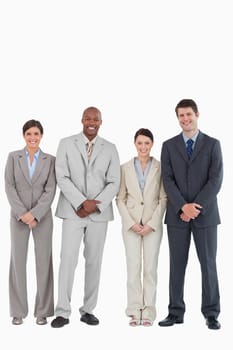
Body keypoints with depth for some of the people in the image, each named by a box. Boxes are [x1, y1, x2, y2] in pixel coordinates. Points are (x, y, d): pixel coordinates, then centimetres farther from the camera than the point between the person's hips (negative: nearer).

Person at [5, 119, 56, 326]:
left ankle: (43, 311, 10)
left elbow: (50, 191, -4)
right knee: (18, 261, 1)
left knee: (44, 261, 1)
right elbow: (9, 187, -3)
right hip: (18, 216, 0)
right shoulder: (13, 157, 4)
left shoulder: (50, 160, 2)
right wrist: (22, 213, -13)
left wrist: (35, 214, -14)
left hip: (42, 216, 0)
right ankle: (18, 311, 11)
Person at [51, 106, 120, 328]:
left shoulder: (110, 149, 7)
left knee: (94, 261, 5)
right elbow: (62, 178, -5)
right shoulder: (66, 144, 3)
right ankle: (63, 312, -2)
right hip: (72, 211, -2)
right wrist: (82, 202, -13)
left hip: (99, 212, 2)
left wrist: (95, 205, -10)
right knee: (68, 259, -7)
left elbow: (114, 183, 2)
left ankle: (88, 310, 14)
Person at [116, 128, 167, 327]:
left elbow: (163, 198, -1)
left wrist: (152, 224, -9)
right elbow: (120, 199, 3)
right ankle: (134, 311, 8)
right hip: (131, 224, 1)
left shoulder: (160, 167, 0)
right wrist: (131, 223, -7)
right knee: (133, 267, 1)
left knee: (150, 267, 1)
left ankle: (148, 312, 8)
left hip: (153, 224, -1)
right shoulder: (125, 168, 4)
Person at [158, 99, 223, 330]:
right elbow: (168, 180, -2)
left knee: (208, 263, 2)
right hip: (177, 214, 1)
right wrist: (183, 206, -15)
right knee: (177, 264, 6)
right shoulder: (169, 146, 6)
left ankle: (211, 314, 11)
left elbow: (216, 180, -6)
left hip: (205, 214, -1)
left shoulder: (212, 144, 3)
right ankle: (176, 312, 14)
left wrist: (196, 207, -14)